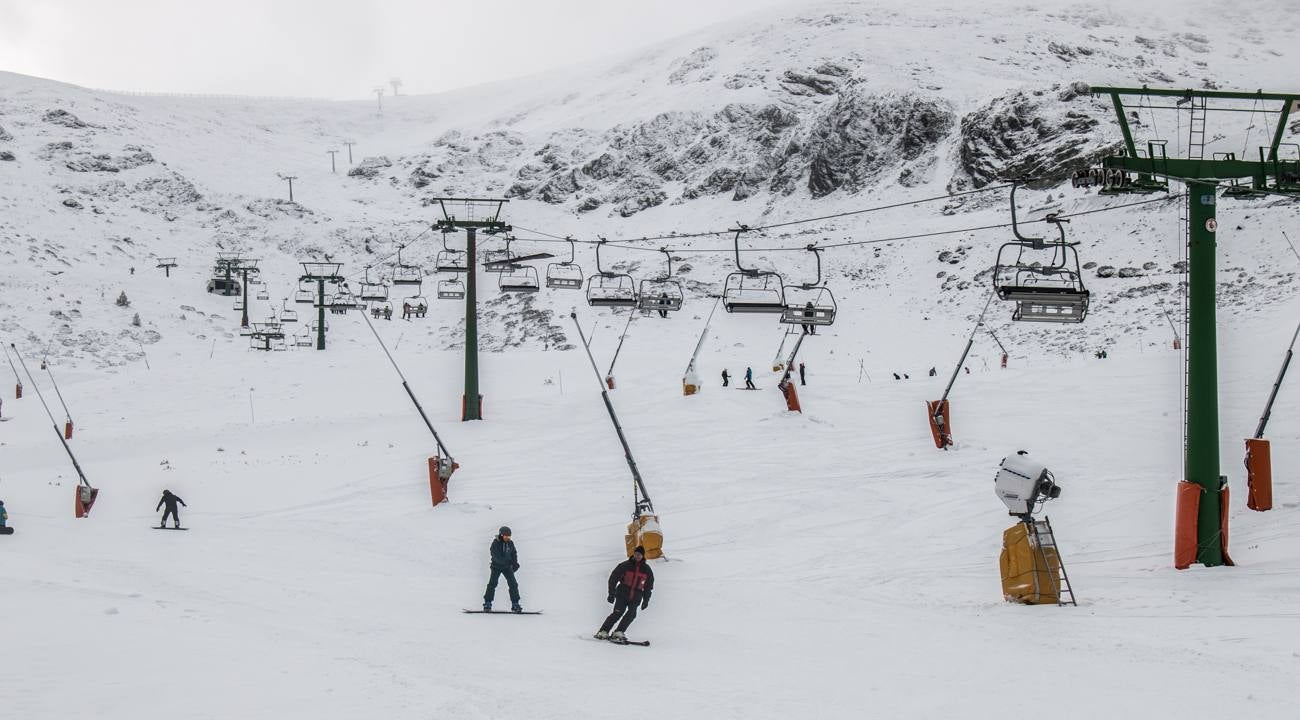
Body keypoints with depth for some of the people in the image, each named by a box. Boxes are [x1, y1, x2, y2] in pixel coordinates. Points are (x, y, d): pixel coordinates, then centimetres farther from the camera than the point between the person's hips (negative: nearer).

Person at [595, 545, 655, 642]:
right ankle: (603, 632, -13)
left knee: (631, 614, -18)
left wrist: (646, 600, 13)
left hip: (635, 597, 3)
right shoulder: (625, 565, -2)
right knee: (618, 612, -16)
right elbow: (613, 578, 0)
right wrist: (611, 594, -5)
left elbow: (649, 586, 17)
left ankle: (618, 632, -17)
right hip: (622, 594, -3)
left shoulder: (646, 569, 8)